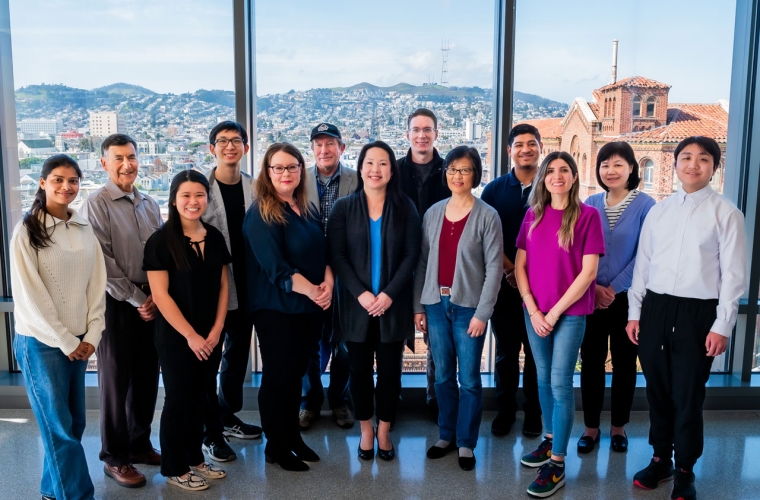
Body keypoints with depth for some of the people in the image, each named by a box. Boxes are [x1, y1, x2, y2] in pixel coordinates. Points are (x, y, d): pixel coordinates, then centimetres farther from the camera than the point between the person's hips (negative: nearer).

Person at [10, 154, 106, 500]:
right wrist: (65, 341, -10)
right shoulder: (28, 231, -9)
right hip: (41, 342, -5)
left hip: (78, 341, 5)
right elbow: (28, 294, -12)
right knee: (60, 427, 1)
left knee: (74, 423, 12)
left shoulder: (84, 230, 7)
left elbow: (97, 284, 6)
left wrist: (92, 335, -2)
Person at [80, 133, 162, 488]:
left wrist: (156, 295, -5)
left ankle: (139, 444, 30)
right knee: (116, 378, 4)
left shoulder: (150, 205, 10)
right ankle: (115, 458, 19)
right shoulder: (96, 204, -8)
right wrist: (136, 300, -12)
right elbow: (104, 263, -14)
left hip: (151, 300, 6)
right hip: (116, 302, -5)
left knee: (147, 375, 13)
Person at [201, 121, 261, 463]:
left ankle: (228, 416, 36)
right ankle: (211, 432, 19)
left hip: (245, 288, 4)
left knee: (238, 355, 17)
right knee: (207, 360, 5)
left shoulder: (254, 188, 3)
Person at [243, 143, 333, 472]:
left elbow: (323, 250, 11)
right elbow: (275, 267, -20)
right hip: (277, 309, -6)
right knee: (277, 376, 5)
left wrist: (328, 283, -8)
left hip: (311, 307, 7)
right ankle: (276, 446, 20)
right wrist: (312, 290, -18)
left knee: (297, 373, 16)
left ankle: (293, 436, 31)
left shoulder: (308, 209, 9)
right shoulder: (260, 214, -12)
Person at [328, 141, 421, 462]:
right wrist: (360, 293, -14)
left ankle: (384, 431, 24)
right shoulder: (344, 208, 2)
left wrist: (389, 294, -13)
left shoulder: (405, 208, 2)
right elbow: (336, 255, -4)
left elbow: (412, 254, -3)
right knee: (360, 369, 8)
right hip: (356, 303, 0)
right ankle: (366, 431, 25)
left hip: (393, 303, 0)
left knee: (390, 369, 7)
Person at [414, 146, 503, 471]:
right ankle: (446, 435, 29)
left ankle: (466, 443, 20)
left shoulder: (487, 216, -5)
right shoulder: (433, 213, 7)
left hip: (468, 306, -3)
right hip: (436, 304, 4)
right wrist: (418, 306, 5)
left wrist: (482, 313, -13)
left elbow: (494, 267, -8)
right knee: (443, 376, 13)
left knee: (469, 379, 5)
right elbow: (422, 261, 8)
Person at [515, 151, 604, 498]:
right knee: (543, 379, 13)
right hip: (534, 312, 4)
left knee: (560, 383, -2)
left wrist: (554, 313, -12)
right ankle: (550, 440, 31)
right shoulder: (533, 215, 5)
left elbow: (588, 271, -11)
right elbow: (520, 265, 4)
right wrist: (533, 310, -6)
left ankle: (557, 464, 7)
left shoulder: (587, 215, -6)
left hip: (570, 313, -4)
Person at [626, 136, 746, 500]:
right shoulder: (658, 211, 9)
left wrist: (722, 326, -9)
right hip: (655, 307, 4)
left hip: (698, 311, -4)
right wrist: (634, 313, 8)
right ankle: (660, 459, 32)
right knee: (657, 389, 14)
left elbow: (734, 274, -5)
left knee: (688, 396, 5)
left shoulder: (726, 214, -3)